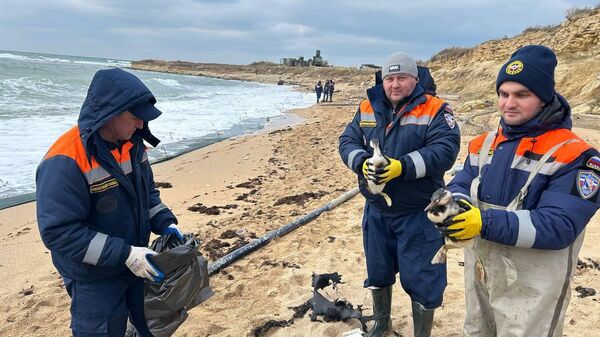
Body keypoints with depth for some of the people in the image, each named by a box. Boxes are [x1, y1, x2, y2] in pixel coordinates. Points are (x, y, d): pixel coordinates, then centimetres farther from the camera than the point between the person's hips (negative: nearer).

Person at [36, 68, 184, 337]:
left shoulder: (132, 144, -3)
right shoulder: (65, 162, -27)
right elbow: (58, 231, -28)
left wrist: (166, 224, -5)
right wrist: (124, 254, -29)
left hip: (138, 266, 7)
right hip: (95, 281, -7)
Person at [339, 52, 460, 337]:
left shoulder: (435, 110, -10)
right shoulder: (367, 108, 5)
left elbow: (445, 149, -21)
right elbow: (347, 141, -1)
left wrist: (403, 167, -32)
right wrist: (362, 162, -22)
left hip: (418, 214, -5)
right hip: (376, 211, 5)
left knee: (421, 279, 5)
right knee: (377, 271, 22)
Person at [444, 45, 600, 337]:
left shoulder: (572, 155, -17)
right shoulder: (485, 143, 4)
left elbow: (559, 226, -26)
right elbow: (460, 185, 2)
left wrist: (487, 222, -35)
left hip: (531, 289, -6)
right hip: (479, 275, 6)